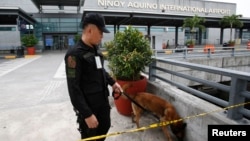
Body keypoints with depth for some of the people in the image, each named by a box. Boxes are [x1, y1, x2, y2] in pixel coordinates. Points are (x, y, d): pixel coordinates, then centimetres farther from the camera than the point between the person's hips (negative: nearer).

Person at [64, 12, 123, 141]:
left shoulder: (95, 49, 3)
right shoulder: (75, 54, -22)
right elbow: (74, 89, -22)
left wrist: (112, 82, 9)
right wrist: (87, 114, -21)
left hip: (103, 102, 8)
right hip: (88, 106, -7)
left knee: (105, 128, 25)